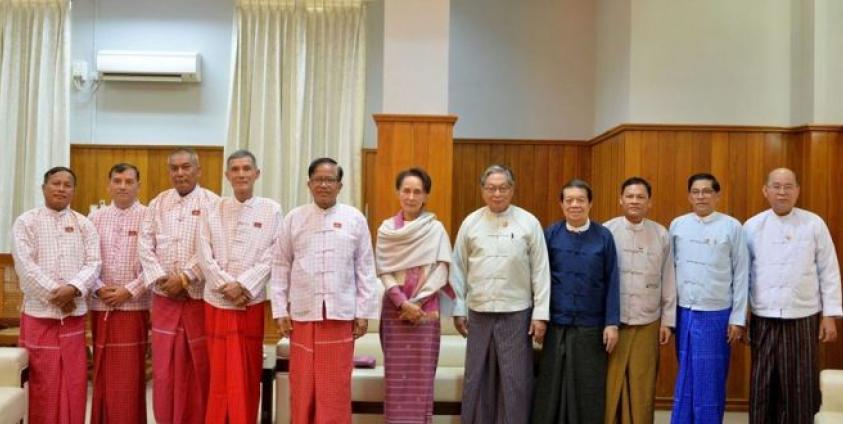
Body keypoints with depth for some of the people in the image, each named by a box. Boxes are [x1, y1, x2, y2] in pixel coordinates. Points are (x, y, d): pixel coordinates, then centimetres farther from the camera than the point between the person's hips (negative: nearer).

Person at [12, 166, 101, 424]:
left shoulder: (84, 224, 9)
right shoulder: (26, 222, 2)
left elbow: (94, 263, 1)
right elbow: (25, 266, -8)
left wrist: (73, 289, -17)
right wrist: (56, 295, -14)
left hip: (74, 314, 2)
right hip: (38, 313, -2)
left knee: (74, 382, 5)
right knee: (42, 385, 3)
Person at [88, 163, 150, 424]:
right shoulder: (95, 218, 9)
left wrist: (129, 290, -12)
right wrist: (98, 288, -7)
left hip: (134, 306, -3)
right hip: (100, 306, 3)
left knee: (129, 375, 0)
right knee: (102, 373, 9)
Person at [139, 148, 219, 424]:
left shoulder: (212, 203, -1)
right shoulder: (157, 203, 12)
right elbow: (145, 245, 5)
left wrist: (185, 278, -14)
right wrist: (160, 278, -8)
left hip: (200, 296, -3)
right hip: (164, 297, 4)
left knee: (200, 367, 3)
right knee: (164, 367, 7)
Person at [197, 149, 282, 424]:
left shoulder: (271, 210, 1)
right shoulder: (214, 210, 6)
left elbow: (271, 256, -5)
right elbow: (204, 255, 1)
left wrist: (243, 286, -13)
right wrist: (226, 286, -10)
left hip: (252, 301, -1)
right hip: (217, 301, 1)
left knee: (249, 371, 6)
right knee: (220, 371, 7)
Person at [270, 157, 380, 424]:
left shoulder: (355, 219, 3)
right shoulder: (294, 219, 5)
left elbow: (365, 268, 4)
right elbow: (280, 266, 7)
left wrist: (364, 312, 1)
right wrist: (280, 311, 1)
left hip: (340, 312, -1)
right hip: (302, 312, 1)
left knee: (336, 387, 4)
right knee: (302, 386, 7)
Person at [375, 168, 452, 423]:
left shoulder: (436, 229, 1)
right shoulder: (386, 229, 5)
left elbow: (440, 272, -4)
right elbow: (384, 271, 0)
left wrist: (416, 302, -10)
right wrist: (402, 302, -12)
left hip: (425, 310, -1)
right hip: (394, 309, 1)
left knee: (422, 374, 2)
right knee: (396, 374, 3)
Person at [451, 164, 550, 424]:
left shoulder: (528, 223, -2)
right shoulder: (470, 223, 3)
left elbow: (540, 271, -2)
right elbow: (459, 269, 6)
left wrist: (540, 314, -5)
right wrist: (458, 310, 4)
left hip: (516, 314, -2)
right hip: (479, 313, 2)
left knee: (515, 382, 4)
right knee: (476, 380, 10)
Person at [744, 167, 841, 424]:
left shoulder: (814, 224, 1)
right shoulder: (752, 226, 2)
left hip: (804, 319, 0)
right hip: (763, 320, 1)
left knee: (800, 387, 6)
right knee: (763, 386, 7)